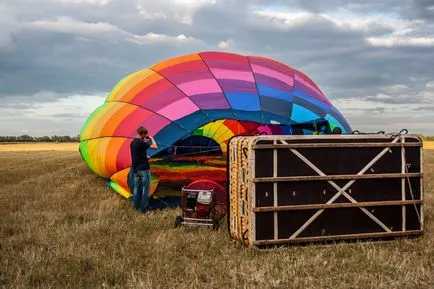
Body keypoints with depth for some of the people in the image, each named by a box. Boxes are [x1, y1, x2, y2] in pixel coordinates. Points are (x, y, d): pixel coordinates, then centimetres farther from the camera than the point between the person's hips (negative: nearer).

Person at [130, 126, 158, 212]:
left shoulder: (132, 143, 7)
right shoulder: (141, 143, -17)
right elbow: (155, 147, -17)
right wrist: (152, 139, -2)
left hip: (136, 169, 8)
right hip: (144, 169, -8)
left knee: (137, 188, 13)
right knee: (145, 189, -1)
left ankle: (137, 206, 20)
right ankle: (143, 208, 1)